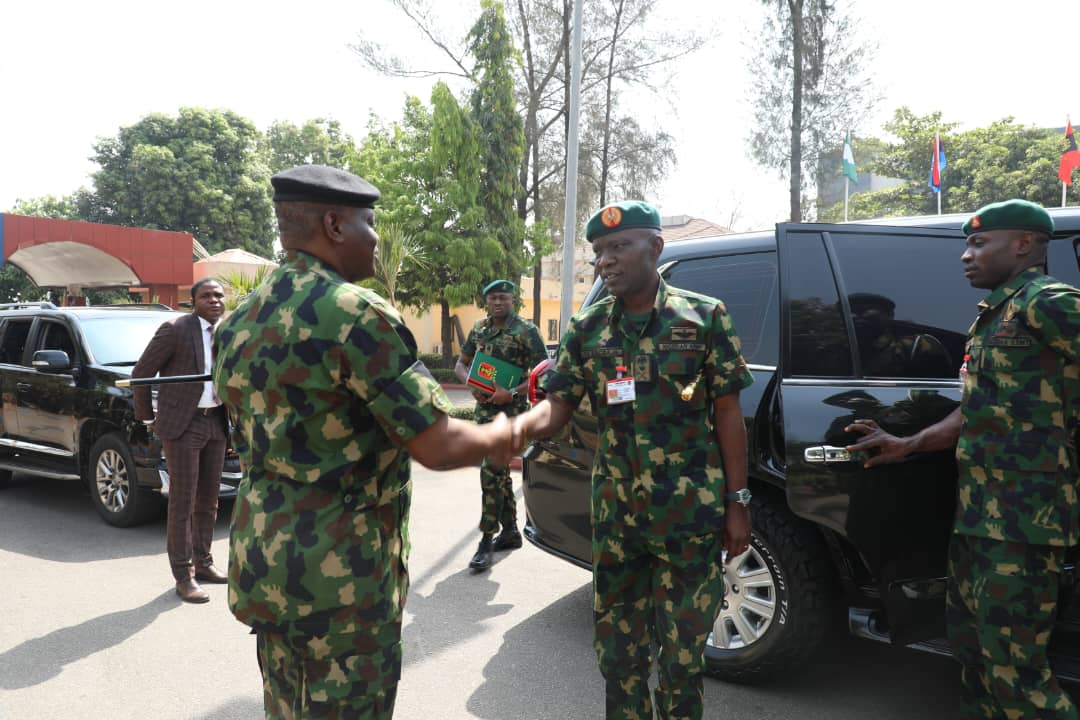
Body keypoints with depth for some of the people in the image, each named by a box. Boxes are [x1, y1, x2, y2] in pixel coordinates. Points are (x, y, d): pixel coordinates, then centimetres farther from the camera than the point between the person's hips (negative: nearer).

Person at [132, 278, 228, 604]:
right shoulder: (175, 330, -10)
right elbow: (141, 373, -4)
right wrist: (147, 417, 2)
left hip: (216, 422, 6)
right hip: (182, 424, -6)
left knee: (209, 499, 14)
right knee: (182, 502, -2)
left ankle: (203, 562, 27)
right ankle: (183, 576, 6)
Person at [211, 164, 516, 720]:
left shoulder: (239, 324, 6)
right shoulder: (358, 315, -20)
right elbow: (437, 447, -20)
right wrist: (501, 436, 0)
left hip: (258, 562, 8)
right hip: (340, 576, -8)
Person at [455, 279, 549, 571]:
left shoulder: (526, 331, -9)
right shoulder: (479, 329, 10)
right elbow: (461, 364, 17)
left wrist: (512, 393, -20)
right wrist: (471, 383, -4)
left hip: (511, 410, -7)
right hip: (484, 408, 7)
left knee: (491, 472, -12)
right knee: (499, 472, 14)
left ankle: (487, 541, -5)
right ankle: (510, 532, 27)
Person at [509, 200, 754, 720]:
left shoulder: (704, 316, -4)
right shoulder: (588, 330, 3)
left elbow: (728, 413, -1)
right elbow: (556, 408, -3)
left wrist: (737, 502, -3)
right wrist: (521, 427, -26)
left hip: (691, 513, -3)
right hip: (615, 515, 3)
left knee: (682, 651, 9)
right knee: (617, 647, 15)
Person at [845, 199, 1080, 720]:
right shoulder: (993, 317, 18)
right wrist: (907, 445, 16)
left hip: (1021, 519, -10)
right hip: (976, 513, 10)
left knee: (1013, 669, -5)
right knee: (971, 642, 20)